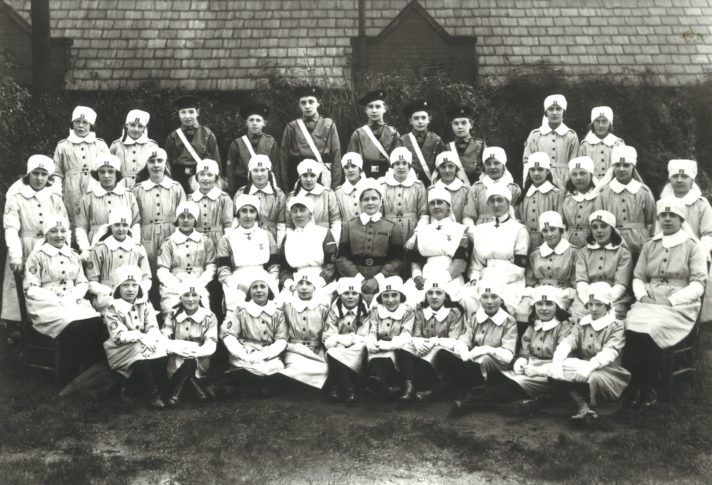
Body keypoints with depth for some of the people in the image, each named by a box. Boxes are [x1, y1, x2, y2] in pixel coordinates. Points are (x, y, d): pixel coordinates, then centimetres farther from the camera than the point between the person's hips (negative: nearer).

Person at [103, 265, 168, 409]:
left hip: (144, 345, 4)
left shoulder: (145, 304, 6)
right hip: (121, 351, -4)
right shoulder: (113, 309, -6)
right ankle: (152, 394, -25)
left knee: (162, 354, -25)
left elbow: (153, 328, -4)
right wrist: (141, 336, -31)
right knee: (140, 359, -34)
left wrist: (150, 339, -28)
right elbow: (119, 336, -17)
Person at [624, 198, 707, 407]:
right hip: (649, 301, 4)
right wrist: (642, 295, -4)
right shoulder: (649, 245, 19)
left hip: (679, 304, -3)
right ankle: (633, 387, -22)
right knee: (631, 328, -29)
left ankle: (649, 389, -18)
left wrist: (671, 300, -15)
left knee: (651, 330, -32)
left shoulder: (692, 246, 5)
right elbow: (638, 277, 18)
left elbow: (698, 284, -3)